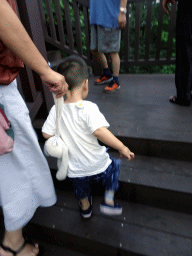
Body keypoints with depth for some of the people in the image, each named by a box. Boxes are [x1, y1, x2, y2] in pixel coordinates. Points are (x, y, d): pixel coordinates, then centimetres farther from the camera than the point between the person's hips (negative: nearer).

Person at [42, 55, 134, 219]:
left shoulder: (56, 110, -9)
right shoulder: (88, 108, -23)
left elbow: (46, 133, -5)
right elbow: (99, 131, -34)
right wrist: (122, 148, -25)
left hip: (74, 168, 4)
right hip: (97, 165, -4)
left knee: (81, 186, 33)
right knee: (114, 166, 28)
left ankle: (85, 208, 59)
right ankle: (109, 201, 32)